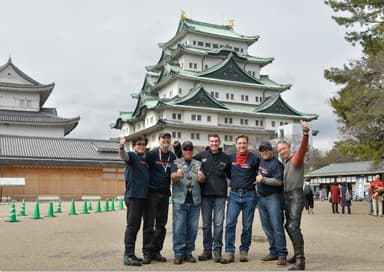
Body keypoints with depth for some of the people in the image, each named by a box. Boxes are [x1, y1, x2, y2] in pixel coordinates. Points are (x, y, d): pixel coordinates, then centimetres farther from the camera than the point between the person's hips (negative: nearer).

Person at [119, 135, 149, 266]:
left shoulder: (144, 159, 19)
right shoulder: (132, 155, -4)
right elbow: (124, 156, -28)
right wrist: (121, 147, -49)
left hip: (142, 196, 8)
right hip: (133, 195, -8)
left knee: (136, 226, 11)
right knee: (132, 225, -8)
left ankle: (130, 254, 19)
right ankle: (129, 256, -5)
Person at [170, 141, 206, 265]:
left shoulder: (198, 164, 13)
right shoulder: (176, 163, 8)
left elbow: (203, 180, 0)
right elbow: (173, 178, -9)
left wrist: (201, 176, -25)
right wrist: (177, 175, -34)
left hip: (195, 200, 3)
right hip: (180, 200, -2)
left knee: (192, 228, 6)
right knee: (179, 227, -5)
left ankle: (188, 252, 15)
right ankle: (178, 253, 2)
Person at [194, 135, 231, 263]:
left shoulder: (225, 158, 7)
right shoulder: (201, 156, 5)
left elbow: (230, 175, 16)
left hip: (220, 194, 0)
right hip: (205, 194, 1)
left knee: (218, 223, -1)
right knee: (206, 224, 8)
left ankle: (217, 250, 9)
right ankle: (207, 250, 17)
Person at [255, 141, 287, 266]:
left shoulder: (276, 164, -12)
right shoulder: (261, 161, 12)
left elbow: (279, 181, -22)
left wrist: (263, 179, -21)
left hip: (273, 198, -8)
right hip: (261, 198, 8)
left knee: (277, 226, -11)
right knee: (267, 227, 9)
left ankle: (282, 254, -7)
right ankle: (274, 252, 17)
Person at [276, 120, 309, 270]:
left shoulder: (296, 159, -6)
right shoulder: (283, 163, 17)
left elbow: (303, 148, -26)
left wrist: (305, 133, -41)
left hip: (296, 195, -9)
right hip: (286, 196, 9)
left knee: (293, 226, -20)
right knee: (289, 226, 15)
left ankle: (300, 260, -21)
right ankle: (297, 254, 29)